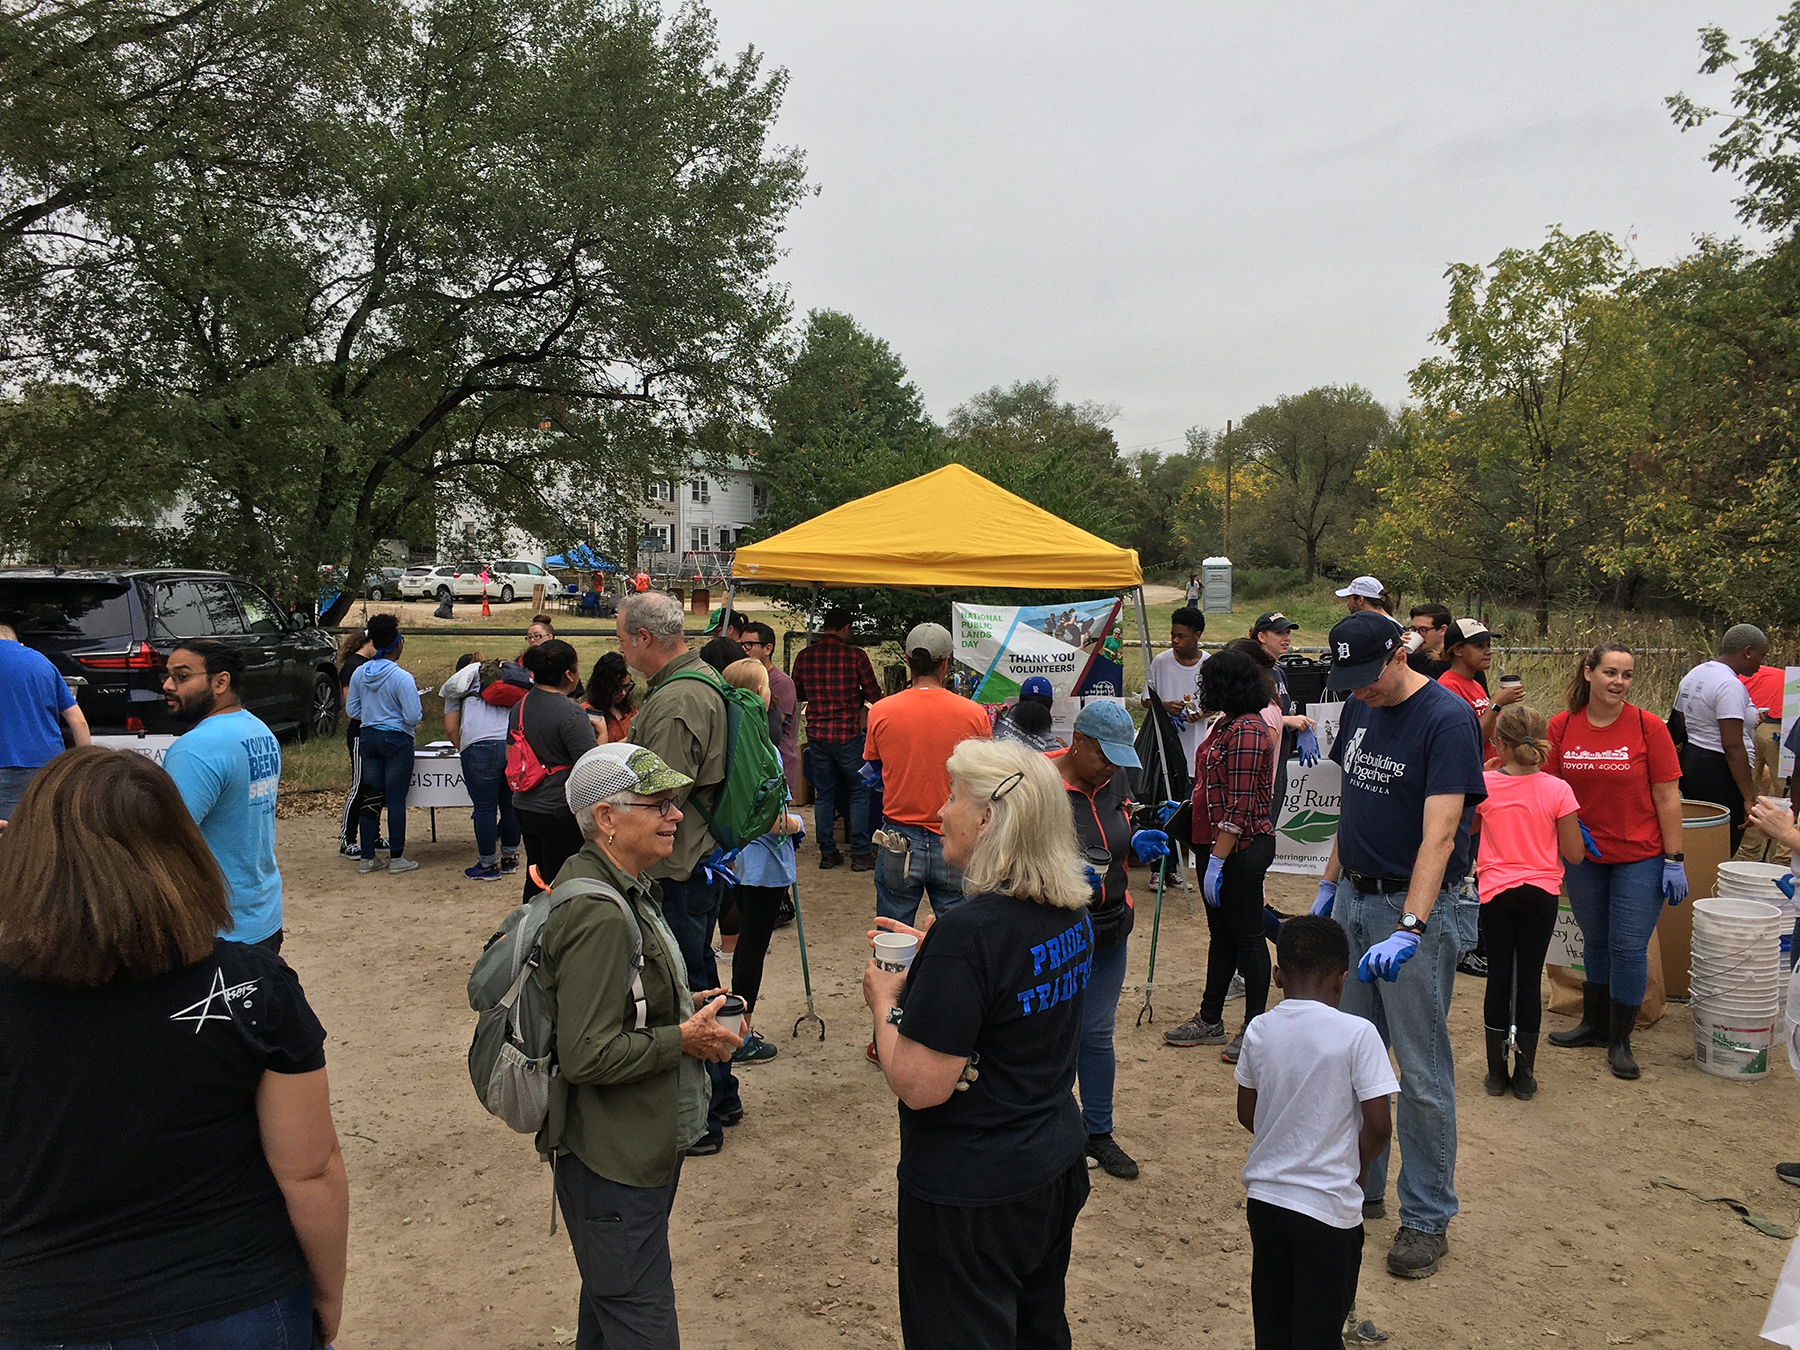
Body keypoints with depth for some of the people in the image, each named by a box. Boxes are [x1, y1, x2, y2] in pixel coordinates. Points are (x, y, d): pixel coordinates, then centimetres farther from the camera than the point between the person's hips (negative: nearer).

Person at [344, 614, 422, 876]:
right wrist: (421, 714, 5)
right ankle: (396, 858, 8)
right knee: (396, 799, 2)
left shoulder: (360, 673, 1)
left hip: (368, 737, 6)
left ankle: (367, 857, 15)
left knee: (370, 797, 11)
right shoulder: (402, 677, -17)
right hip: (397, 739, -5)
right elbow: (413, 717, -17)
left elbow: (351, 709, 9)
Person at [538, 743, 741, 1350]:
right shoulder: (598, 916, -27)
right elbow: (588, 1056, -29)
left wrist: (681, 1005, 5)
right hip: (614, 1162, -10)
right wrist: (683, 1039, -20)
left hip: (635, 1148, 10)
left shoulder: (623, 887, 6)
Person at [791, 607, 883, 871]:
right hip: (847, 734, -4)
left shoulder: (804, 656, 2)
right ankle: (860, 854, 8)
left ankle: (827, 853, 18)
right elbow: (874, 696, -4)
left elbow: (796, 694, 13)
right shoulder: (855, 655, -9)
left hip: (816, 733, 4)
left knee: (824, 794, 14)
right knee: (858, 792, 8)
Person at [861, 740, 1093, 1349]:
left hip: (972, 1194, -8)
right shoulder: (1071, 912, -3)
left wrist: (885, 1001, -12)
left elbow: (920, 1086, -28)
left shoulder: (969, 930, -30)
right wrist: (928, 955, 7)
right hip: (1056, 1167, 8)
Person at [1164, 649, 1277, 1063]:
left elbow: (1239, 808, -23)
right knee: (1221, 933, 17)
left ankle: (1255, 1028, 15)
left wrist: (1217, 862, -23)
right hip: (1217, 845, 10)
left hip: (1241, 850, -10)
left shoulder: (1246, 731, -20)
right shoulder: (1229, 725, 10)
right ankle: (1210, 1020, 28)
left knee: (1246, 936, 2)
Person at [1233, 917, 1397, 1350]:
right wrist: (1358, 1166, 5)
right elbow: (1379, 1127, -14)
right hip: (1328, 1206, -4)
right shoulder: (1357, 1034, -16)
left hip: (1264, 1196, 4)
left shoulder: (1259, 1031, -4)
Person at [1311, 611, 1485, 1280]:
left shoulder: (1447, 718, -18)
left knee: (1421, 1072, 3)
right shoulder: (1360, 708, 6)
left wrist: (1409, 929, -34)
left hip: (1415, 906, -7)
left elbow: (1439, 834, -26)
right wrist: (1329, 884, 16)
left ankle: (1427, 1217, 18)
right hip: (1353, 899, 7)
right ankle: (1360, 1186, 33)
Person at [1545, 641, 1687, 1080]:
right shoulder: (1561, 727, -2)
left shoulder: (1648, 727, -9)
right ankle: (1594, 1023, 34)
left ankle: (1619, 1040, 17)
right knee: (1595, 942, 16)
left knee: (1628, 947, 0)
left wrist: (1674, 860, -7)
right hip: (1582, 855, 3)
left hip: (1639, 858, -2)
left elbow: (1667, 798, -6)